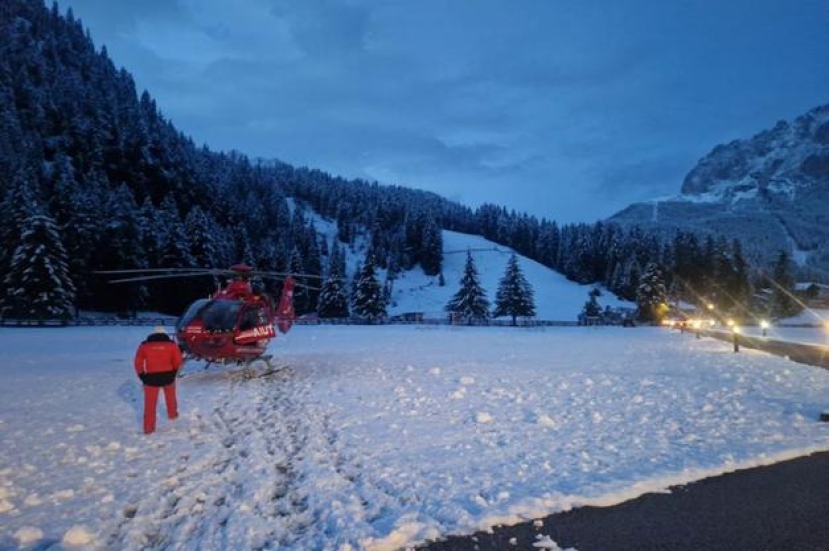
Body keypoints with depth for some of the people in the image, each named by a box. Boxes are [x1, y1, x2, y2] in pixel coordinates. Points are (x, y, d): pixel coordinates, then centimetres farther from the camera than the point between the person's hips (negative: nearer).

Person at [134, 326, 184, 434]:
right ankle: (172, 414, 44)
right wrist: (174, 370, 15)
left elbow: (138, 362, 1)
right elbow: (178, 360, -2)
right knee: (170, 396, 27)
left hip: (151, 377, -1)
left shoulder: (144, 345, 3)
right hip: (168, 375, 1)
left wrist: (141, 375, 11)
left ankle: (148, 428, 7)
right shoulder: (171, 344, 1)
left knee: (150, 403, 6)